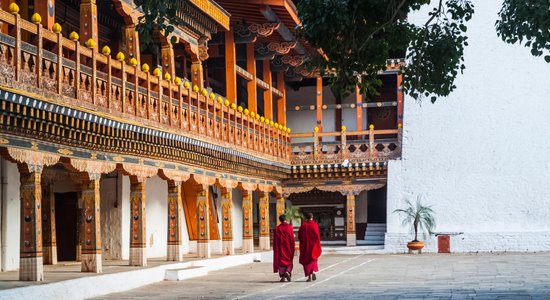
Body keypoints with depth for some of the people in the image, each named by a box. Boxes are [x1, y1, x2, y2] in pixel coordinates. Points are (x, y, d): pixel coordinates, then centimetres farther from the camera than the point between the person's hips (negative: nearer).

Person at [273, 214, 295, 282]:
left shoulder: (277, 228, -3)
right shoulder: (289, 227, -5)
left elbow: (275, 240, -1)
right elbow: (292, 238, -4)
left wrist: (275, 249, 6)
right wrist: (292, 248, 4)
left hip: (280, 248, 1)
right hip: (288, 247, -1)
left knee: (281, 261, 7)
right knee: (289, 260, 10)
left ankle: (282, 276, 1)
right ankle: (287, 272, -15)